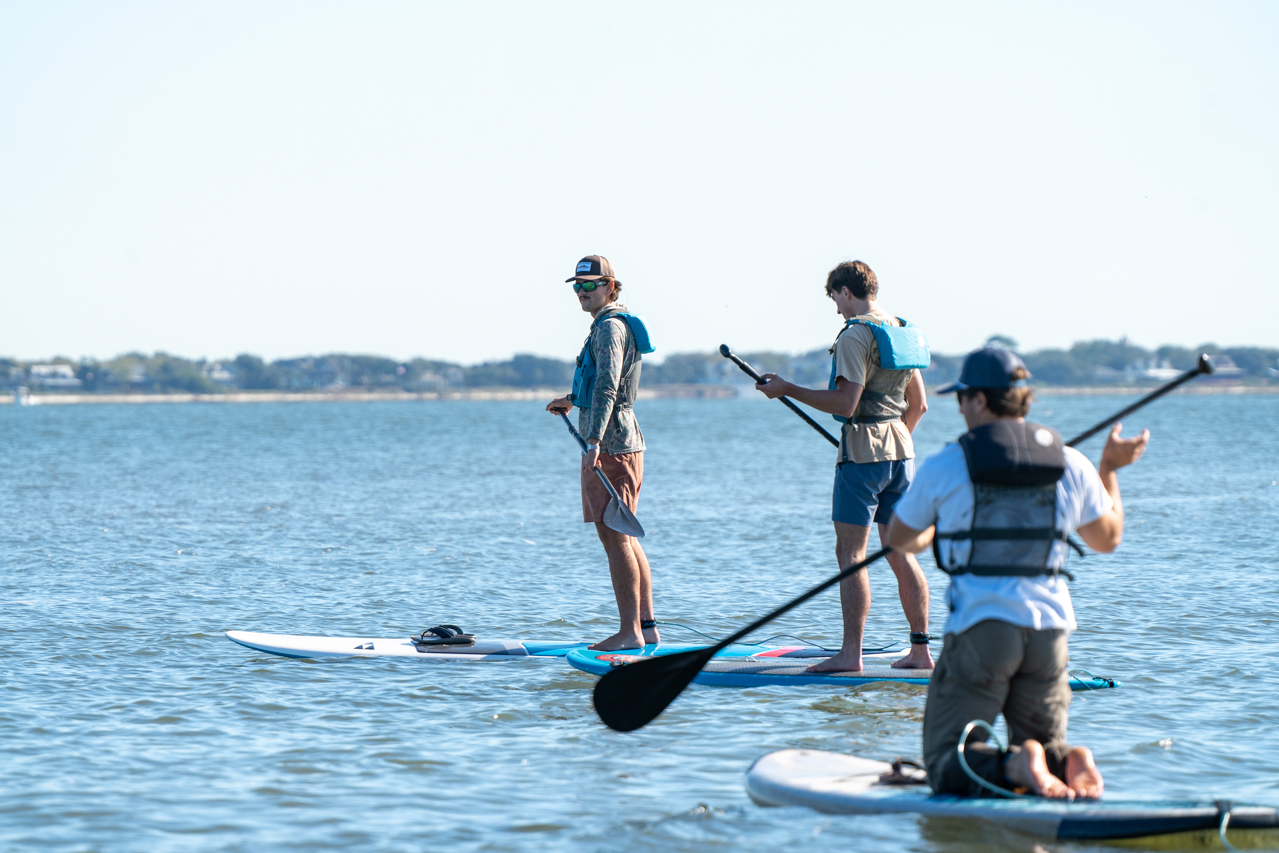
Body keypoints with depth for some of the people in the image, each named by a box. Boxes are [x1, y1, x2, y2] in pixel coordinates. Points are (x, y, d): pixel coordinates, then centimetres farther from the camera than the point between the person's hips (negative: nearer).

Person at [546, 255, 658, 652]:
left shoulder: (610, 327, -13)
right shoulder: (610, 324, 19)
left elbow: (607, 386, -25)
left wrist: (594, 441, -33)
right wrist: (574, 400, 41)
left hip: (611, 445, -11)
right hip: (621, 442, 11)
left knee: (614, 536, -10)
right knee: (624, 537, 12)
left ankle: (630, 632, -10)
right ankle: (646, 625, 15)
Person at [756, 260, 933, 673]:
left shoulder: (855, 335, -13)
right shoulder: (904, 333, 14)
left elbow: (846, 403, -19)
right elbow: (918, 405, 20)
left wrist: (788, 389, -12)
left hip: (862, 452, -8)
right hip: (901, 452, 8)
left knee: (851, 553, -6)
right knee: (900, 554, 12)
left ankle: (851, 653, -11)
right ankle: (920, 649, 11)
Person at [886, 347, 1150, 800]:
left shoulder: (944, 468, -4)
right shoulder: (1071, 464, 4)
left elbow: (899, 540, 12)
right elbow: (1108, 538, 20)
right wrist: (1110, 468, 34)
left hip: (979, 629, -4)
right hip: (1049, 627, 4)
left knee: (947, 764, 3)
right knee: (1045, 747, 19)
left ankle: (1013, 766, -28)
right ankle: (1067, 764, -17)